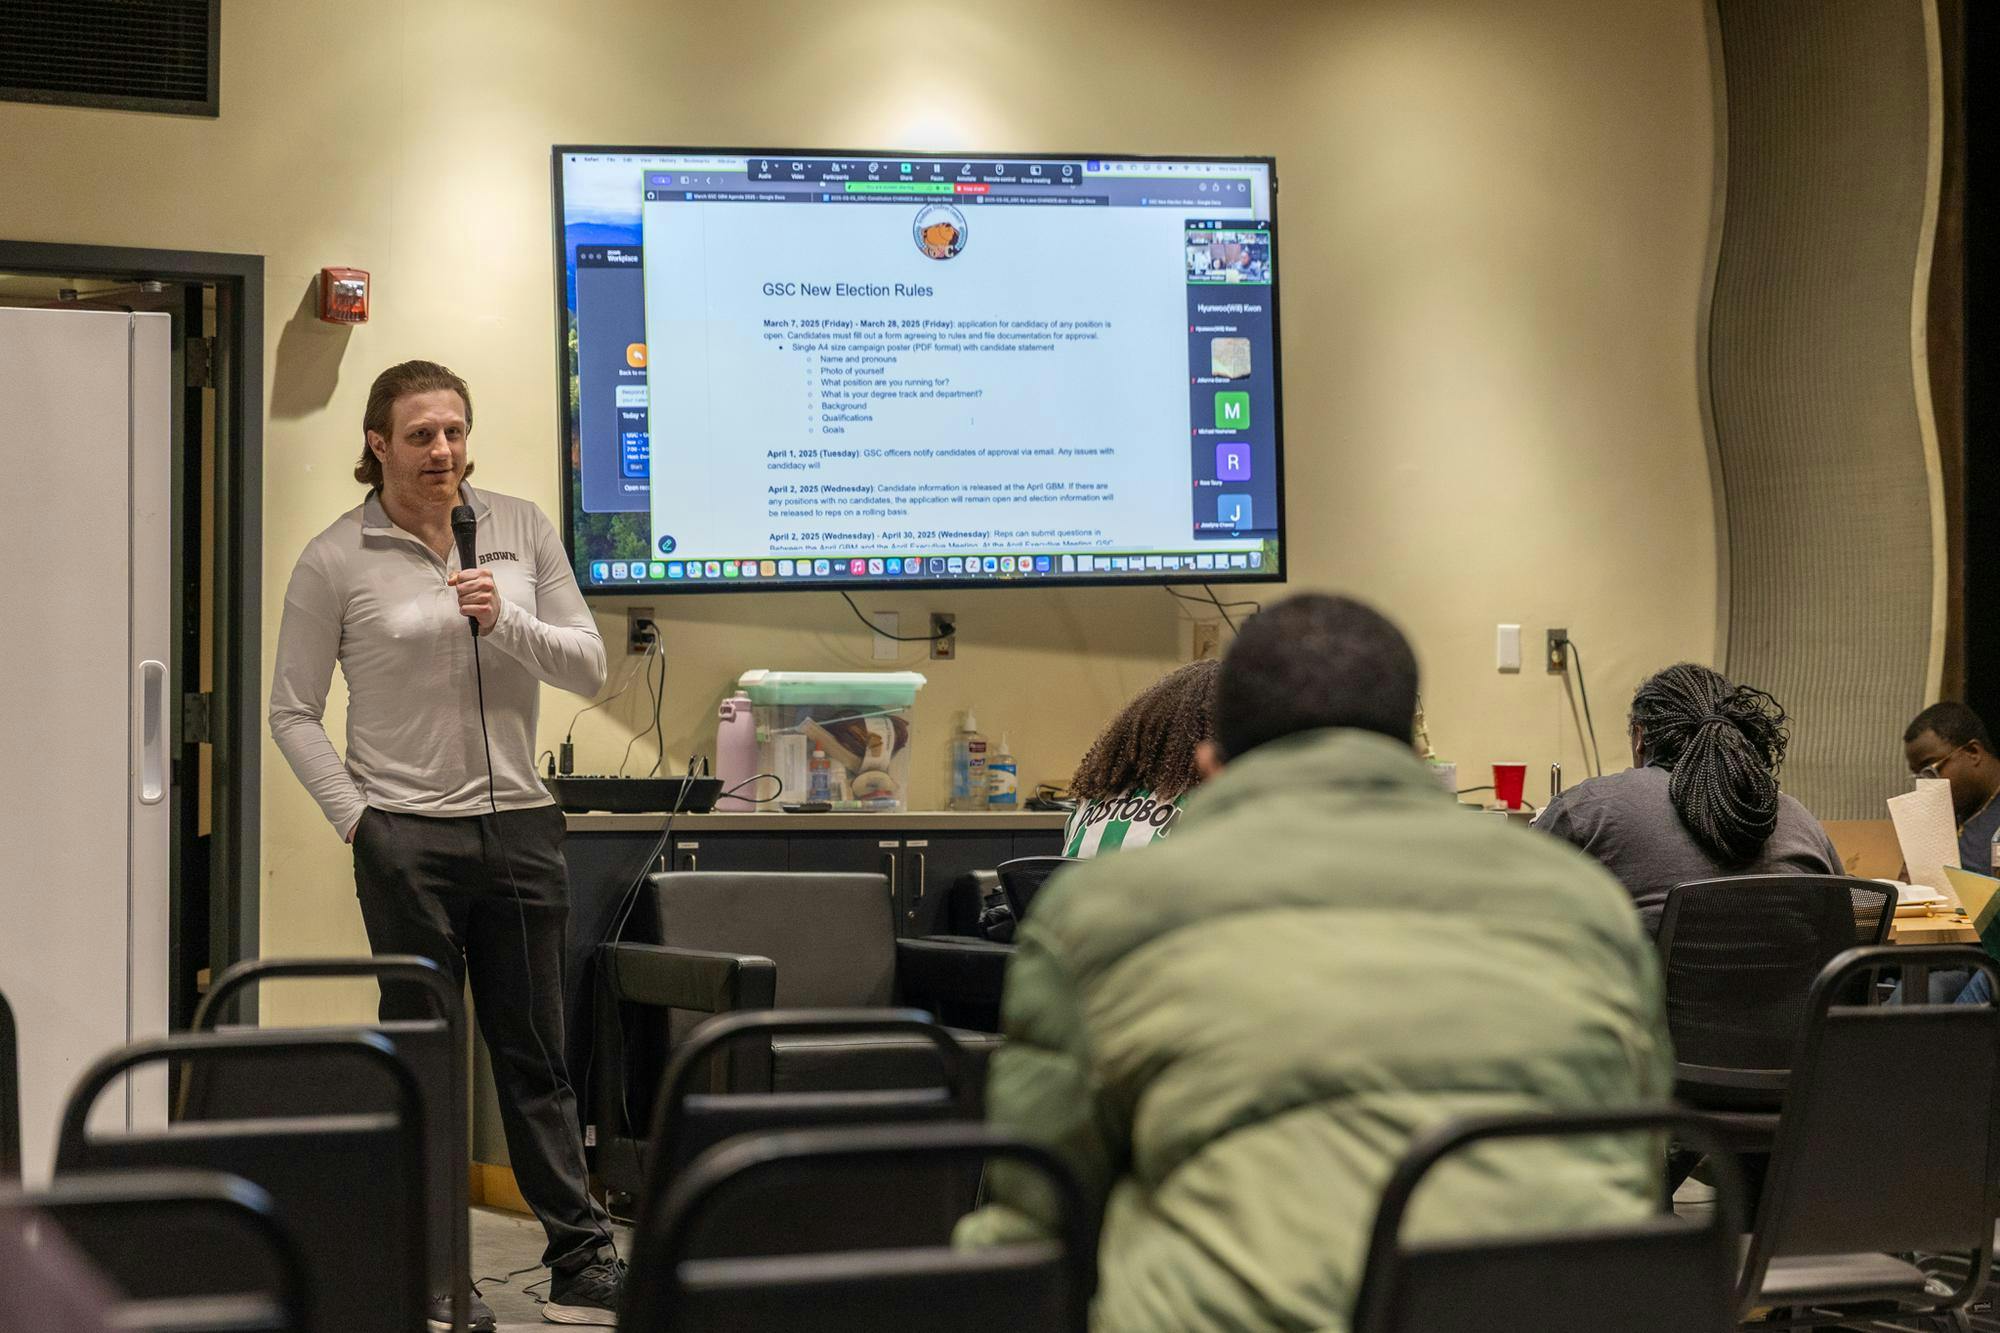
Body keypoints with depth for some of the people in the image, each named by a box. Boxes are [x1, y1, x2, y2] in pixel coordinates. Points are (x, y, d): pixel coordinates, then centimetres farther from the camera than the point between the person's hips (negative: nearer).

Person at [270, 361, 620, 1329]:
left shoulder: (521, 528, 6)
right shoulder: (335, 560, -2)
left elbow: (589, 668, 5)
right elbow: (293, 712, 2)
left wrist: (506, 624, -12)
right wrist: (353, 816, -7)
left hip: (520, 828, 3)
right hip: (408, 839, -2)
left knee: (535, 1054, 8)